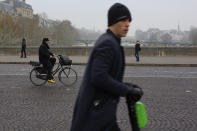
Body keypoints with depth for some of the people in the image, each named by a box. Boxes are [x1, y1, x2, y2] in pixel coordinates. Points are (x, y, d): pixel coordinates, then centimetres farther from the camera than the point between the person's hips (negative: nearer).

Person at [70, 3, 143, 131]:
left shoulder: (108, 41, 14)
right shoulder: (107, 43, -17)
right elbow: (98, 77, -27)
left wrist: (129, 87, 11)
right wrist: (128, 90, -19)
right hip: (95, 112, -10)